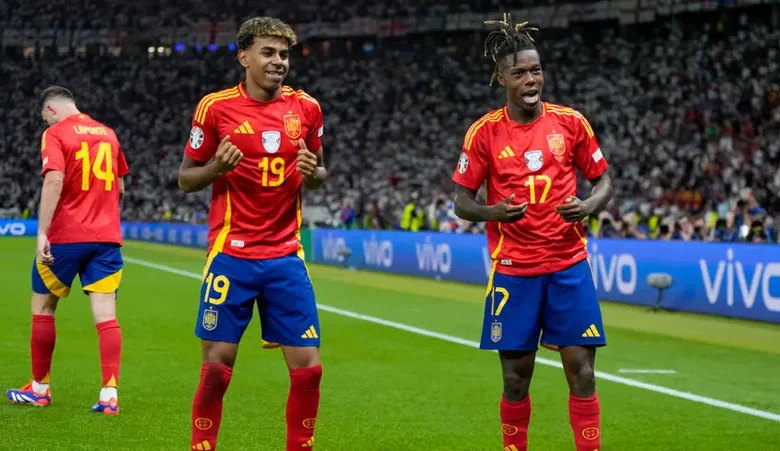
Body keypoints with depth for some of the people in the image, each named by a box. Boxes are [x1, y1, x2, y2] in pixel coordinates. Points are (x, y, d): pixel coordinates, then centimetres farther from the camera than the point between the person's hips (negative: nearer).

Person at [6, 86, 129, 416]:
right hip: (107, 236, 5)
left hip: (65, 236, -4)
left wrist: (42, 232, -21)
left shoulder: (55, 133, -6)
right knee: (106, 315, -1)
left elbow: (54, 181, -20)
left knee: (42, 308, 13)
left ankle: (39, 388, 22)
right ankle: (110, 395, -9)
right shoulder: (108, 133, 12)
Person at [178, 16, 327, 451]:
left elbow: (319, 171, 16)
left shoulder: (306, 107, 4)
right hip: (232, 256, -3)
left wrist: (313, 173, -7)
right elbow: (186, 178, 3)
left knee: (308, 367, 0)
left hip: (286, 257, 3)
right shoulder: (215, 107, -4)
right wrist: (217, 167, -18)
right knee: (217, 366, -1)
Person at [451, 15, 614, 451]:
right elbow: (462, 200, 2)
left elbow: (604, 180, 9)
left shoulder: (571, 122, 1)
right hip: (513, 269, -1)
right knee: (516, 375, 4)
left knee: (581, 370, -2)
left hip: (569, 265, 1)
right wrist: (493, 212, -18)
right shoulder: (484, 132, -2)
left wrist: (588, 205, -12)